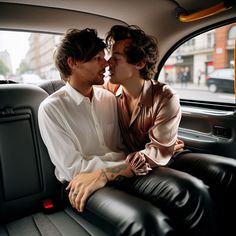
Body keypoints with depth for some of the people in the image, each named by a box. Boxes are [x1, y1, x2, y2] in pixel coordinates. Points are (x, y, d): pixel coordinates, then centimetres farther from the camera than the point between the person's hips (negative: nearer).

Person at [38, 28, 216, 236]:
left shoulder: (109, 98, 10)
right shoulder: (51, 108, -5)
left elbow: (121, 149, 11)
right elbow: (73, 168, -9)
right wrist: (126, 167, -12)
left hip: (122, 173, 5)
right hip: (84, 184, -5)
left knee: (193, 191, -20)